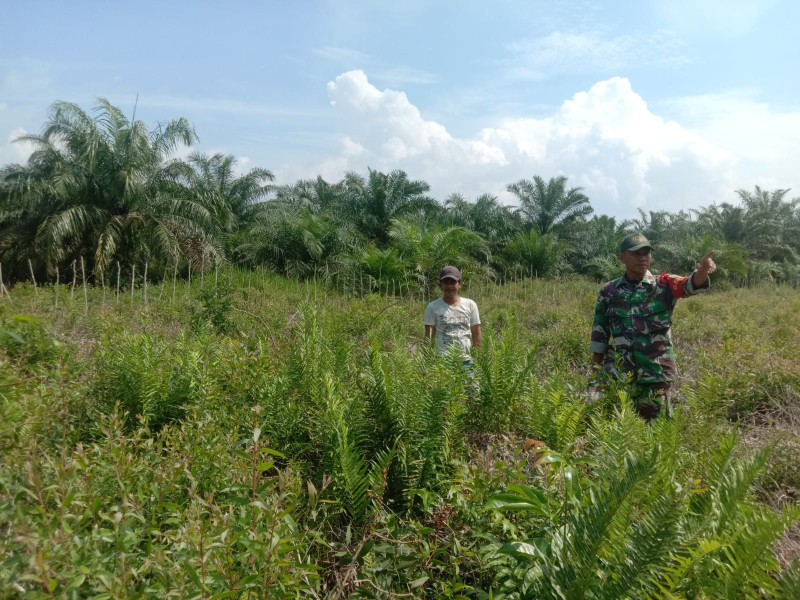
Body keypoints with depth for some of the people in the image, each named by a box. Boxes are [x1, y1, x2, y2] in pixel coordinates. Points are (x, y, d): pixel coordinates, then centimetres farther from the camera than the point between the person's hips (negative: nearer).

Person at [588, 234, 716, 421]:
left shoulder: (665, 285, 1)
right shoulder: (609, 291, 5)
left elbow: (690, 284, -20)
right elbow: (599, 334, 9)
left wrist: (702, 270, -42)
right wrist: (597, 368, 8)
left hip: (655, 374, 0)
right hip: (615, 372, 1)